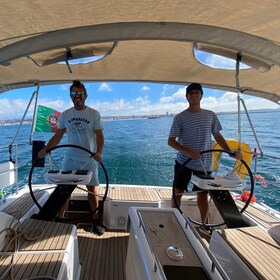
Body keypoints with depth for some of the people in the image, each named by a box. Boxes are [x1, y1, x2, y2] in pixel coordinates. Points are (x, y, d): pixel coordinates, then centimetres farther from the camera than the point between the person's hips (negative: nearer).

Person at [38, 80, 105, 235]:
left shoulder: (94, 114, -4)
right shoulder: (65, 115, 5)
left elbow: (100, 136, -7)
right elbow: (58, 136, 7)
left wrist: (99, 152, -24)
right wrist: (46, 149, -8)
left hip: (89, 159, -2)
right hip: (70, 158, 3)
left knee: (92, 189, 6)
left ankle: (96, 220, 21)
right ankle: (60, 219, 21)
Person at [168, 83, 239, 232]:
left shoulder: (211, 115, 4)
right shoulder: (180, 117, -6)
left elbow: (218, 136, 13)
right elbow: (171, 141, -9)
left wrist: (231, 152, 3)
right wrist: (189, 152, -23)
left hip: (204, 163, 3)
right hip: (184, 161, -2)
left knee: (203, 193, 14)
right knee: (177, 192, 5)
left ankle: (204, 224, 32)